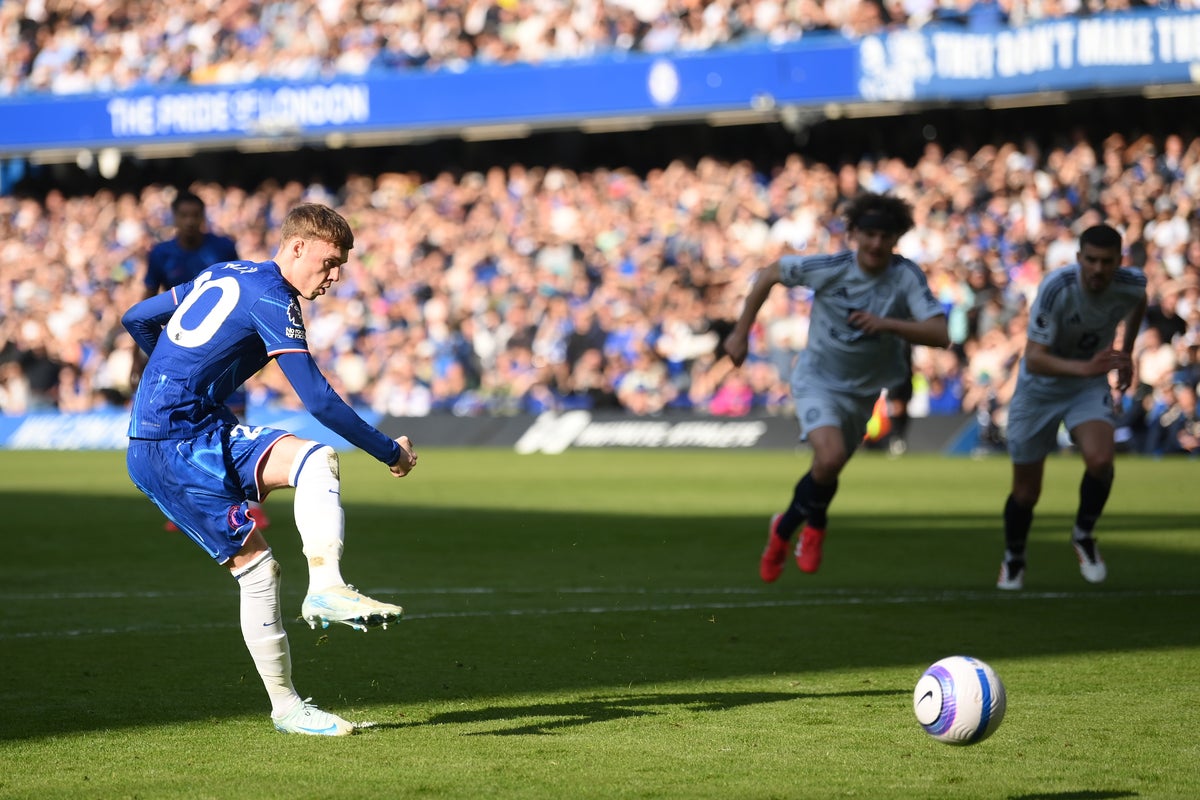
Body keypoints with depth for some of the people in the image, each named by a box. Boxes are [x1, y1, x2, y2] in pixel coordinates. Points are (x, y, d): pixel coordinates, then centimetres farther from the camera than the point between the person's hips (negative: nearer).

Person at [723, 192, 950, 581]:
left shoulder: (907, 277, -19)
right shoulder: (830, 269, -21)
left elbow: (939, 334, -27)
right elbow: (769, 274, -4)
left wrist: (887, 324, -41)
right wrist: (741, 333, -1)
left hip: (863, 392, 3)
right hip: (817, 379, -3)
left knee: (827, 472, 15)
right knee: (830, 457, -27)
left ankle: (783, 530, 43)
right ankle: (814, 524, 2)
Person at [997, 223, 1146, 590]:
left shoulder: (1131, 283, -17)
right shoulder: (1056, 287, -31)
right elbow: (1034, 359, -36)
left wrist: (1126, 353, 14)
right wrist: (1086, 367, -50)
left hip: (1089, 387, 2)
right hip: (1039, 389, -2)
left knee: (1100, 459, -27)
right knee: (1026, 492, 5)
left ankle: (1084, 535, 2)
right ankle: (1013, 560, 36)